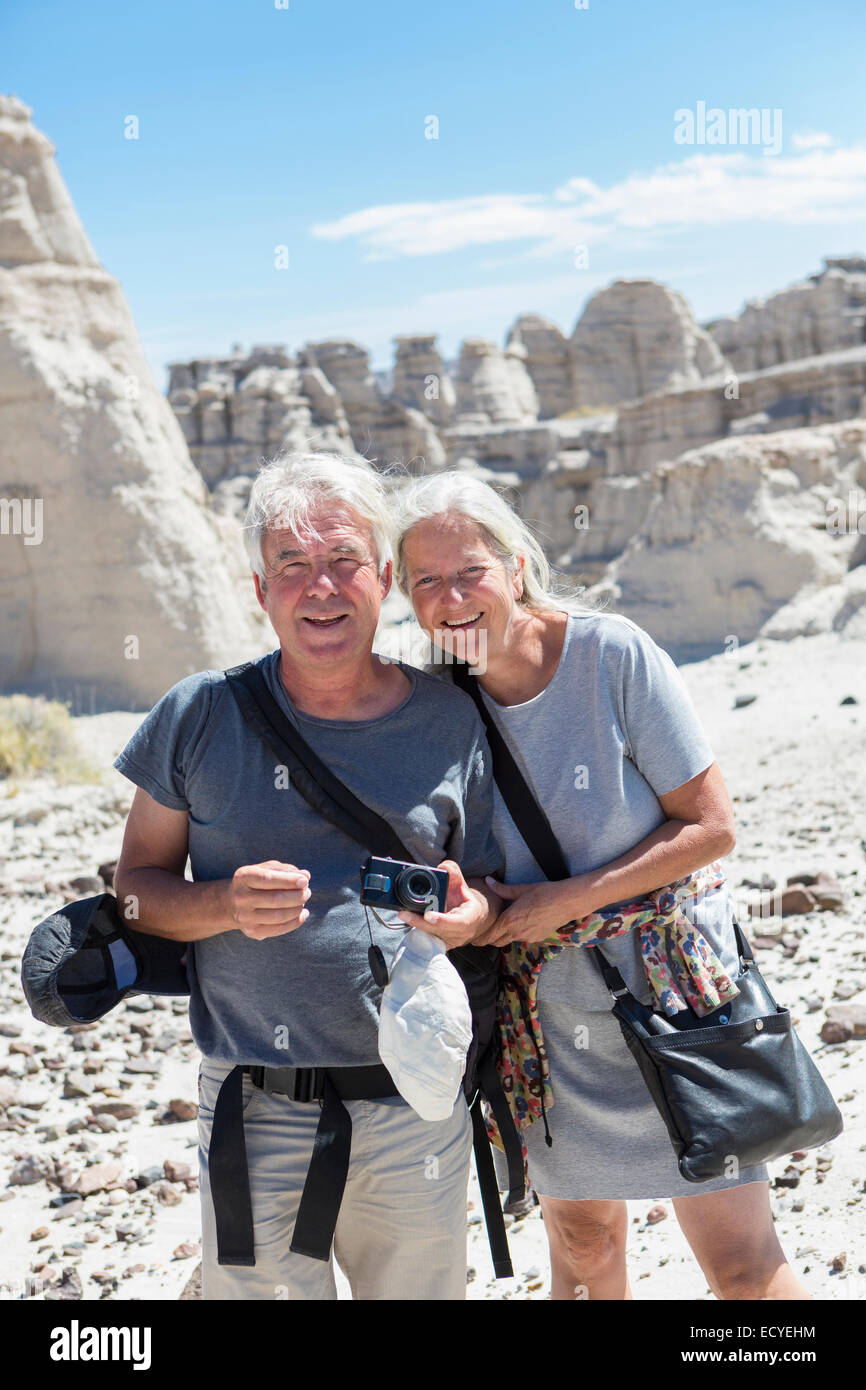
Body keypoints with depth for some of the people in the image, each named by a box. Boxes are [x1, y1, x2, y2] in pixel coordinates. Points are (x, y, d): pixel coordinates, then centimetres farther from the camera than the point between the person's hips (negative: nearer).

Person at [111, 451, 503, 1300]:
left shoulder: (451, 721, 1)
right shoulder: (201, 715, -3)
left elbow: (491, 891, 11)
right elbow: (136, 885, 3)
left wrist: (471, 913, -13)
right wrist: (229, 905, -17)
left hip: (416, 1107, 2)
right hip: (254, 1113, -1)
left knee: (421, 1288, 15)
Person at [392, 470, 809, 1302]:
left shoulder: (613, 654, -16)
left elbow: (712, 828, -14)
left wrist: (567, 901, -20)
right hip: (550, 1014, 4)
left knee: (742, 1264, 0)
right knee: (582, 1242, 18)